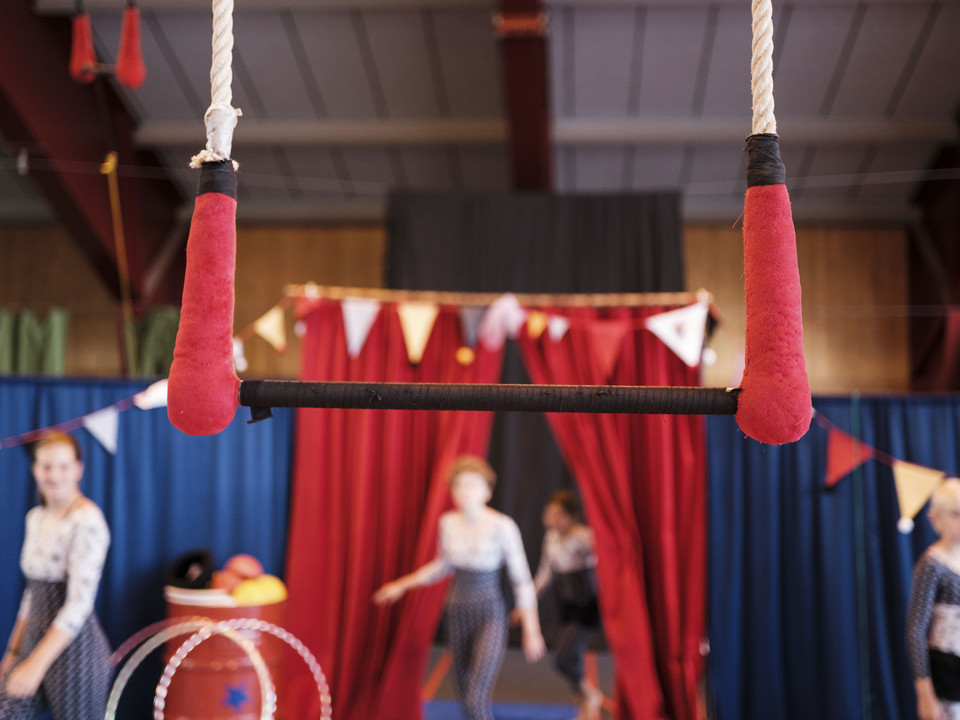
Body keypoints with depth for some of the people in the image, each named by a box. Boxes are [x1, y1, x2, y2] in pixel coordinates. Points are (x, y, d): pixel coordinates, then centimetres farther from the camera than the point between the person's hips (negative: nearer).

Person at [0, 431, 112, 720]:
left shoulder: (87, 520, -15)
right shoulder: (35, 517, 11)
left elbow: (79, 604, -21)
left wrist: (37, 663, -25)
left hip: (74, 646, -7)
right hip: (35, 640, 7)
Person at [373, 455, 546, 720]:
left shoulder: (502, 526, -16)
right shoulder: (448, 522, -2)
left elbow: (521, 579, -11)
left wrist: (531, 630, -11)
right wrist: (403, 584, 15)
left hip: (490, 617, -5)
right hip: (458, 613, 5)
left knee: (475, 699, -15)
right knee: (467, 695, 15)